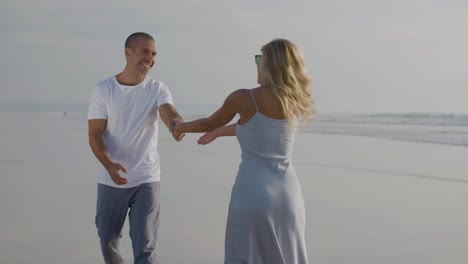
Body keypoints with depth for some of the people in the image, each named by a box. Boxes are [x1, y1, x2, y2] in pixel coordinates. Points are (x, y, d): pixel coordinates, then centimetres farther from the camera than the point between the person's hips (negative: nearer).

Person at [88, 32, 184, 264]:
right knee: (107, 239, 17)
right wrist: (109, 164, -28)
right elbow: (94, 135, -9)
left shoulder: (158, 90, -4)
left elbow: (170, 115, -24)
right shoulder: (103, 90, -5)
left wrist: (177, 124, -51)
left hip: (146, 180, -1)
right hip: (110, 181, 1)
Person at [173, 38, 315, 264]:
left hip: (253, 195, -5)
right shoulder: (296, 104, 9)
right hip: (288, 195, 5)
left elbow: (210, 123, 12)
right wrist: (219, 132, 39)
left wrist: (181, 127, 33)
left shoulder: (244, 98, -5)